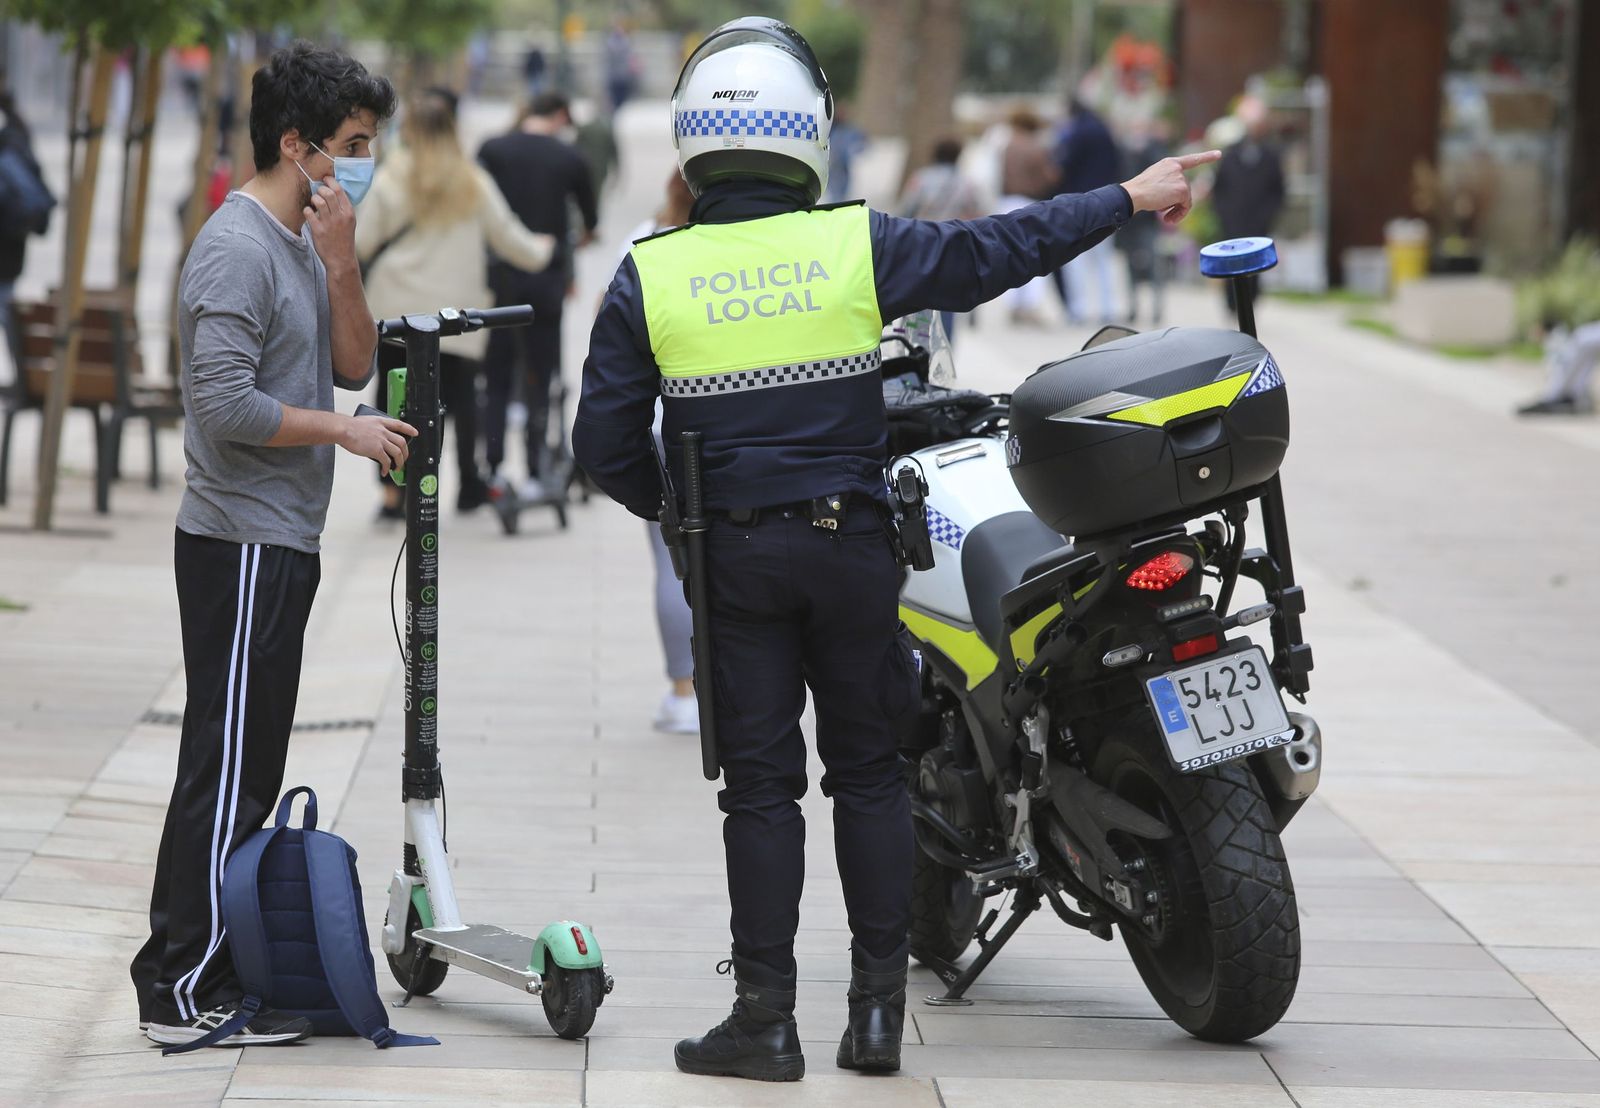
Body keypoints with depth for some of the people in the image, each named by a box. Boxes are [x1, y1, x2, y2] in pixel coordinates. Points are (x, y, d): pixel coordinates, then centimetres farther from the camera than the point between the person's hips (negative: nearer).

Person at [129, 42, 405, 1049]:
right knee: (227, 768, -7)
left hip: (280, 541, 10)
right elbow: (225, 405, -23)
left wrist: (341, 263, -5)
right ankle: (187, 992, -5)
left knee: (248, 770, 13)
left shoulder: (307, 243, 14)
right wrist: (346, 432, -13)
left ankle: (211, 968, 20)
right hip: (242, 545, -10)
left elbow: (354, 365, 8)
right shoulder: (240, 249, -16)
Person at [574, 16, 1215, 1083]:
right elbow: (996, 251, 3)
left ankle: (766, 1017, 6)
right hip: (851, 543, 0)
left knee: (760, 783, 5)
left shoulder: (649, 277, -4)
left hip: (732, 555, 0)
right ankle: (878, 1007, 11)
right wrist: (1126, 199, 15)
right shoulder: (858, 245, -6)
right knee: (869, 773, 10)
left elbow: (606, 442, -2)